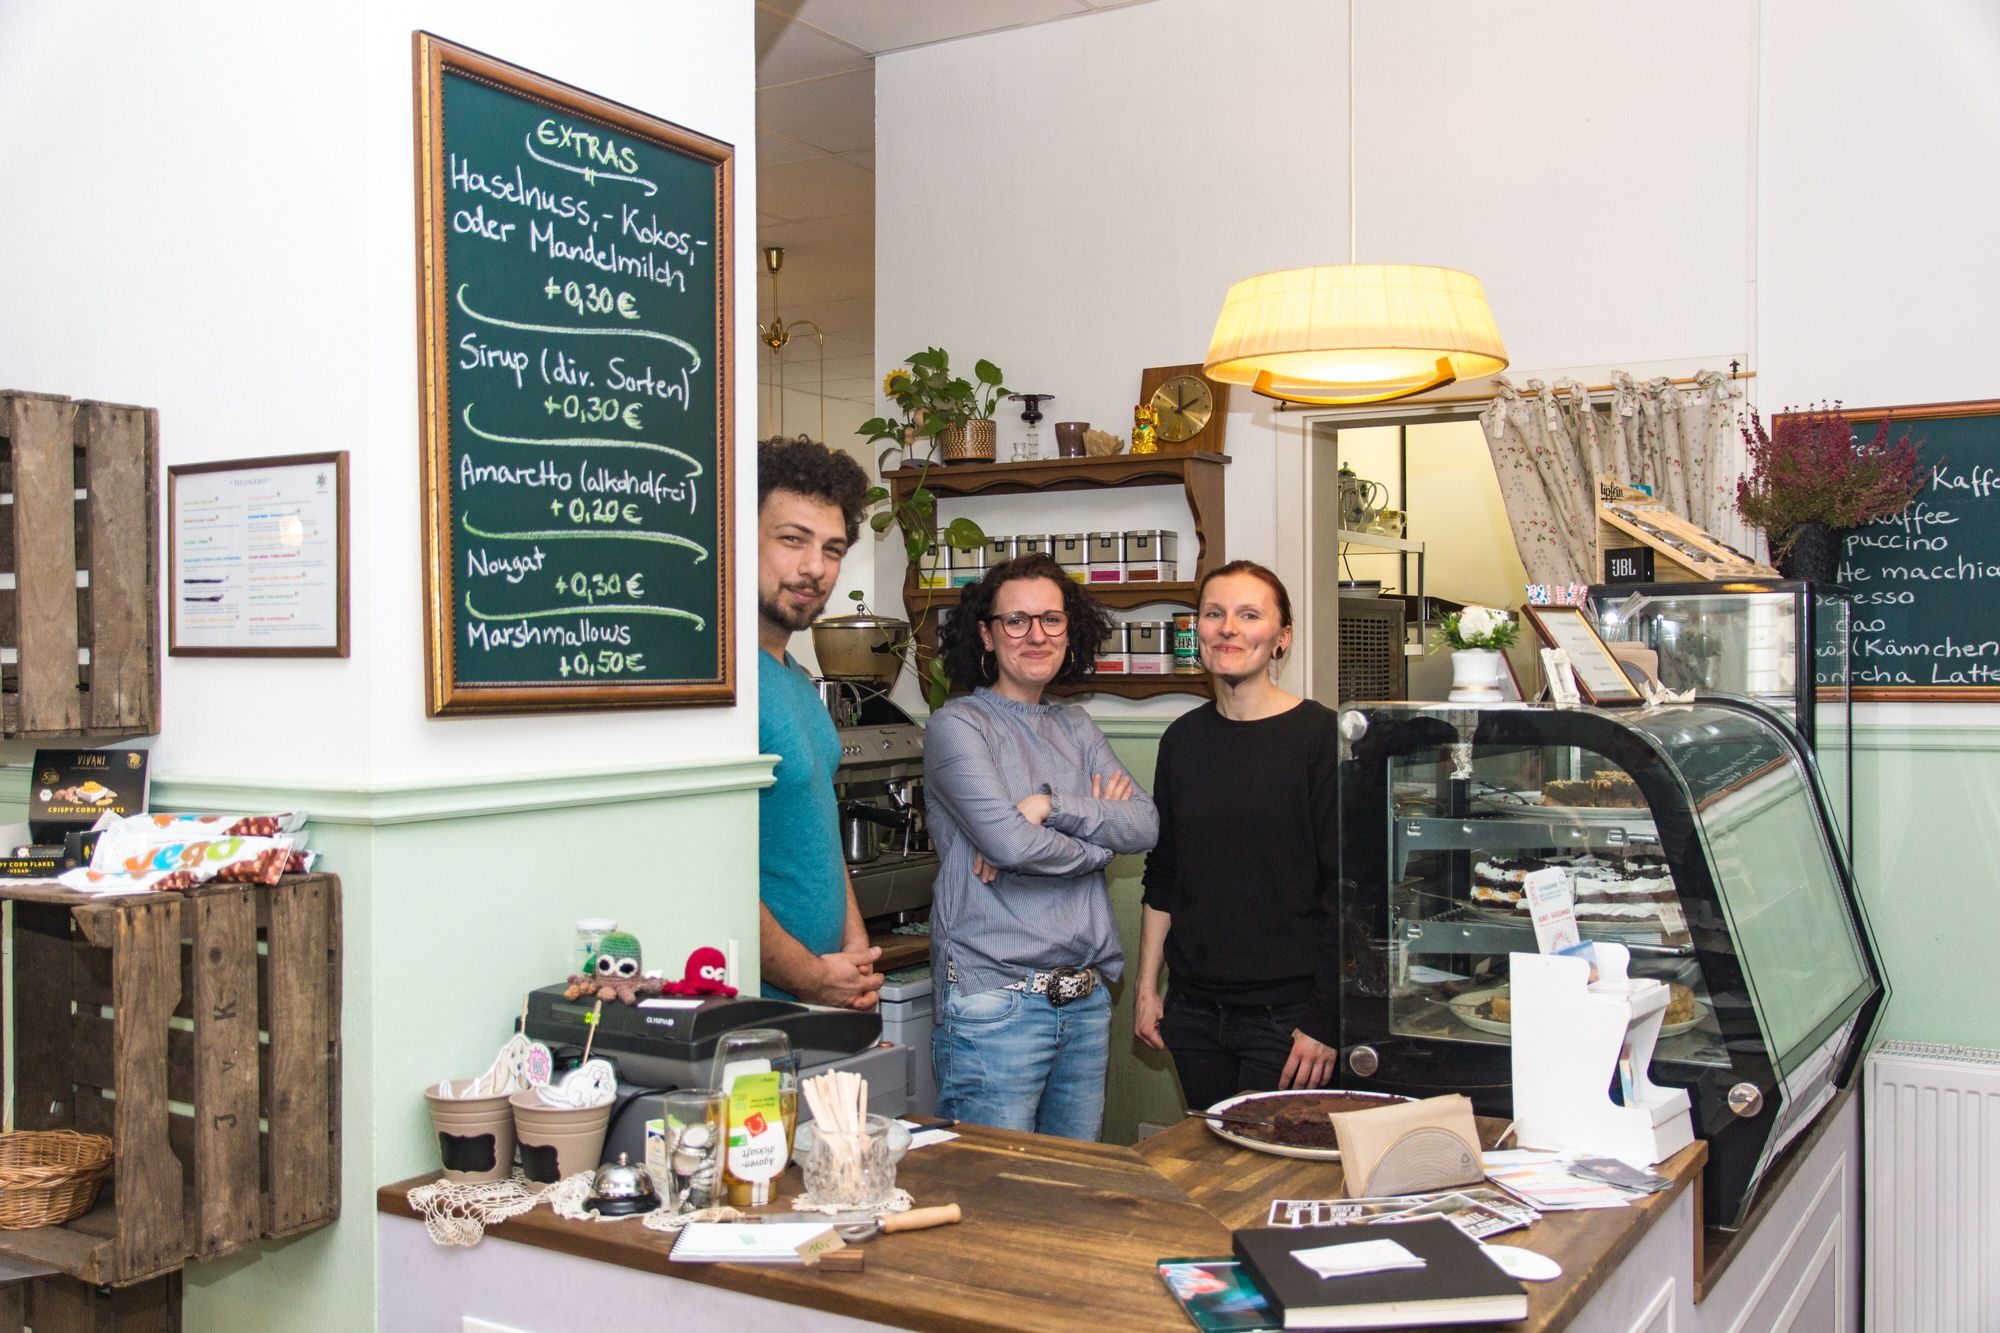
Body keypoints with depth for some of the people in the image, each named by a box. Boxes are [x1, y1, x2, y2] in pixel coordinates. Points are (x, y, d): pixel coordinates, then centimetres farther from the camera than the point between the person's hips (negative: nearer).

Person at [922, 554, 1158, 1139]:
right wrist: (1101, 833, -3)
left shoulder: (1075, 728, 14)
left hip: (1086, 998, 6)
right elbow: (1008, 842, -19)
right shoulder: (956, 726, -5)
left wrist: (1049, 805, -13)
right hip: (994, 998, -6)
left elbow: (1146, 825, 0)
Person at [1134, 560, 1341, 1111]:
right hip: (1193, 1012, 5)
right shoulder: (1183, 739, 7)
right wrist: (1146, 986, 11)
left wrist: (1325, 1021, -12)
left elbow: (1344, 892, -10)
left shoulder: (1321, 737, -9)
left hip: (1286, 1017, -5)